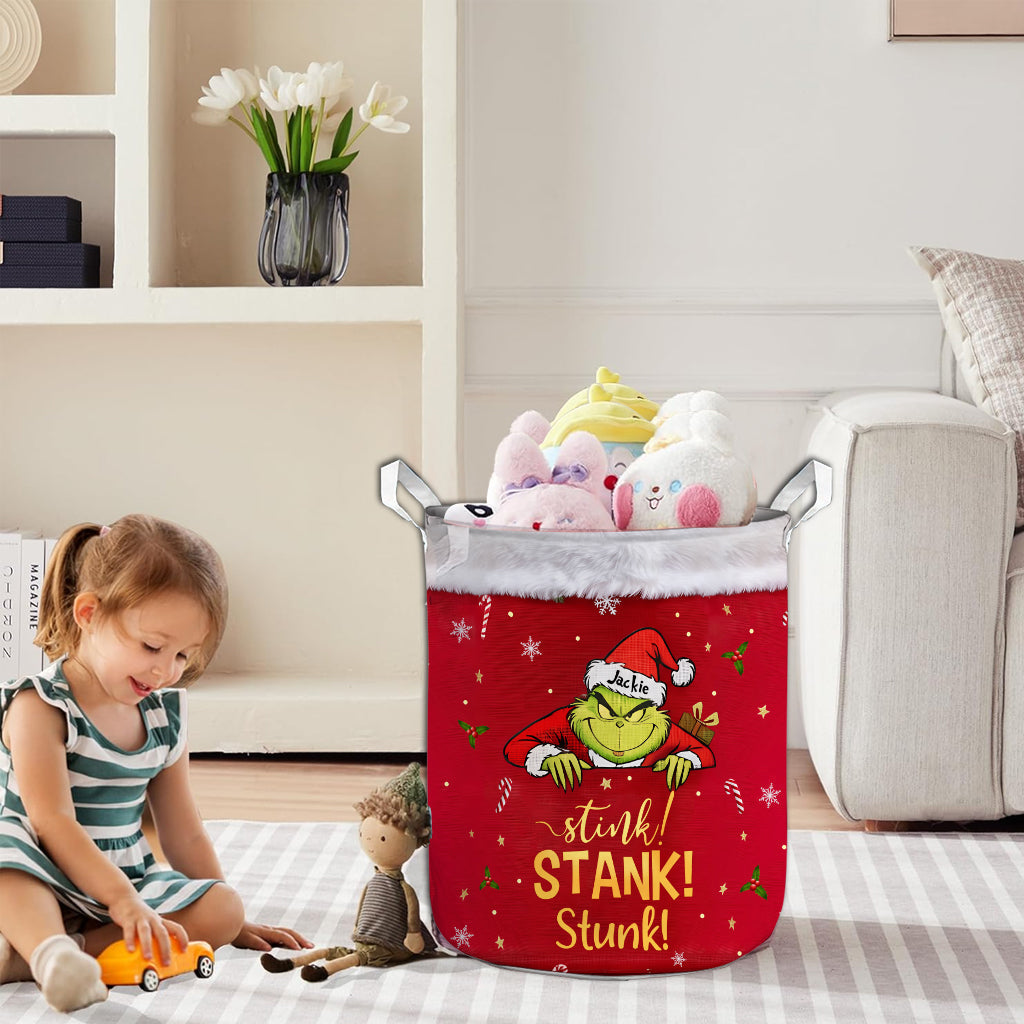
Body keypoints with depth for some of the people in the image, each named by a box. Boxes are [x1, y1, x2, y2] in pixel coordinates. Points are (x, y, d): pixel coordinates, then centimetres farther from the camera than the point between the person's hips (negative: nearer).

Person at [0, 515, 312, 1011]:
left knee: (222, 906, -20)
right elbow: (52, 821, -22)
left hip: (128, 884, 6)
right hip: (40, 888, -6)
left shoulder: (162, 715, 7)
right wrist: (122, 900, -32)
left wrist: (232, 923, 14)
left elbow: (184, 835, 14)